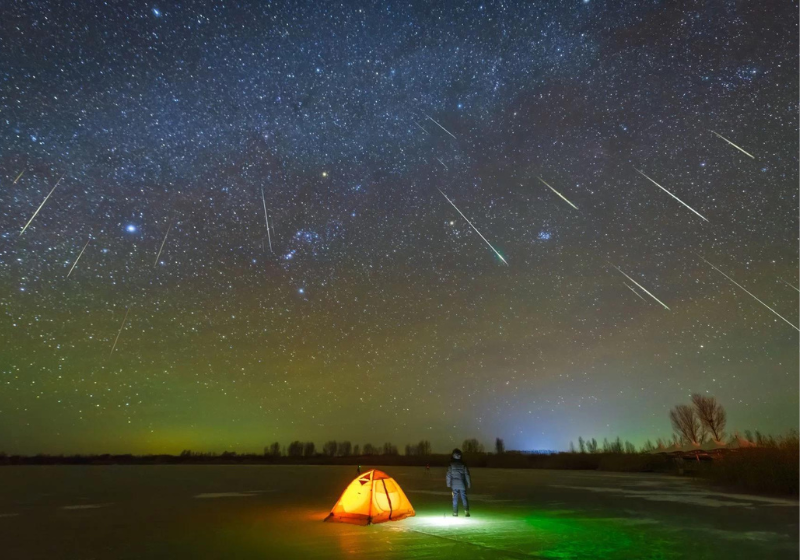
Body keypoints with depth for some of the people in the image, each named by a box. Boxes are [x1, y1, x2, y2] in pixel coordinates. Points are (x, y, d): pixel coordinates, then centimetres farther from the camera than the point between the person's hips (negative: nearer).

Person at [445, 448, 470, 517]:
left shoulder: (451, 465, -2)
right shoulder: (463, 464, -1)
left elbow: (449, 475, -2)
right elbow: (467, 475, 1)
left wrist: (449, 484, 6)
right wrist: (468, 484, 8)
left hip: (454, 485, 0)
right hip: (462, 484, 0)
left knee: (455, 499, 8)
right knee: (464, 498, 6)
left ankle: (455, 513, 9)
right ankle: (466, 511, -9)